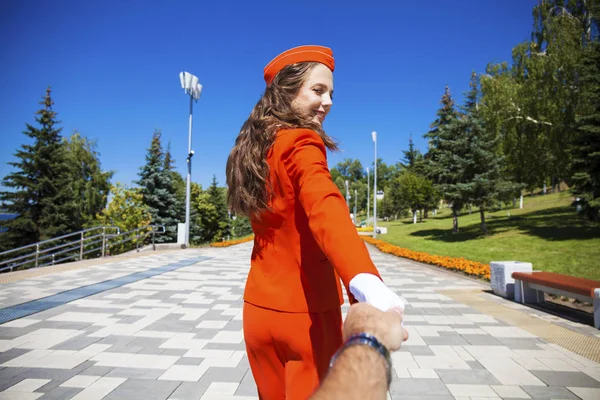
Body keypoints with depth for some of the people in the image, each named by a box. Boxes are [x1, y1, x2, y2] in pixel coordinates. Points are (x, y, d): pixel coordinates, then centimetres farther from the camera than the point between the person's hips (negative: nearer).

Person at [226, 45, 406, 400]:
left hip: (259, 308, 7)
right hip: (307, 313, -6)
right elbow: (325, 209, -38)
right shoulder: (300, 144, -16)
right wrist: (366, 282, -52)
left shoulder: (257, 148, 7)